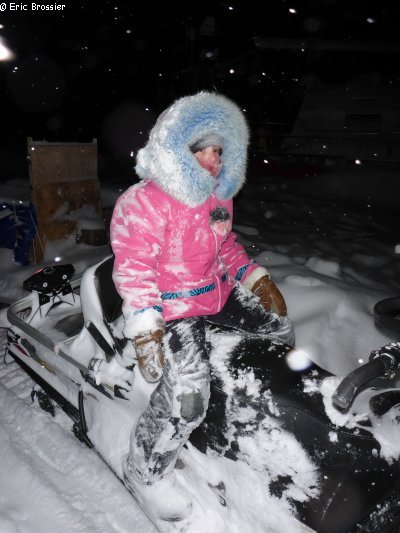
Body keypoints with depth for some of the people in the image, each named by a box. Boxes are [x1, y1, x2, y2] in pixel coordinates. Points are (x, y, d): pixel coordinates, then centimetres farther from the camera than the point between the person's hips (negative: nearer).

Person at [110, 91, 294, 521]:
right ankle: (146, 470, 7)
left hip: (220, 292, 9)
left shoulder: (219, 195, 6)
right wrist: (145, 329, -27)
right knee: (186, 397, -21)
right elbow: (133, 268, -21)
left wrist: (256, 278, 12)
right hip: (174, 307, -8)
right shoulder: (144, 203, -19)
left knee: (279, 324, 18)